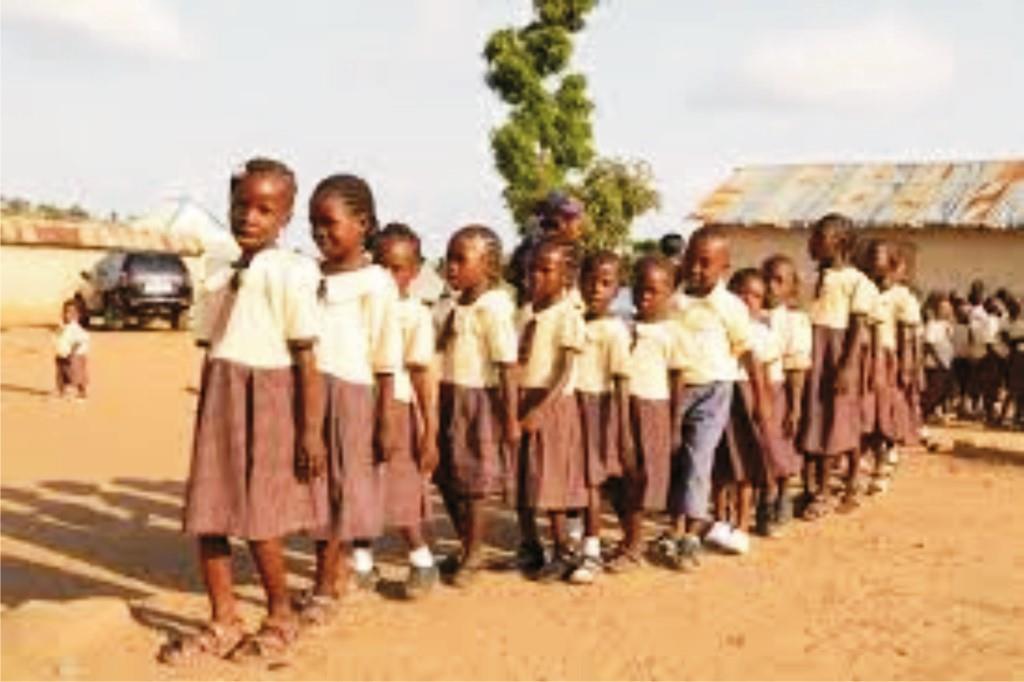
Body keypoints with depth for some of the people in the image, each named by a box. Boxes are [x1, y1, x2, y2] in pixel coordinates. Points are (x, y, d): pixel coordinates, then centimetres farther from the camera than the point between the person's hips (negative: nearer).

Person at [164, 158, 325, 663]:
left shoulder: (289, 274, -8)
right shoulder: (218, 279, 13)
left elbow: (306, 359, -11)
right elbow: (210, 354, 17)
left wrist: (311, 430, -13)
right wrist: (201, 422, 18)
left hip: (266, 403, -6)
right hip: (219, 405, 6)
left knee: (257, 519, 0)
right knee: (206, 516, 5)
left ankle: (281, 619, 22)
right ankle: (223, 623, 21)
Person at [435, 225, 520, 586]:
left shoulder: (493, 308, -16)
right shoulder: (456, 307, 9)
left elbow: (507, 367, -18)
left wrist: (511, 420, -19)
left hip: (477, 401, -8)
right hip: (449, 400, 8)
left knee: (471, 484, 3)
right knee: (448, 480, 14)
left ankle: (472, 557, 20)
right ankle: (466, 548, 32)